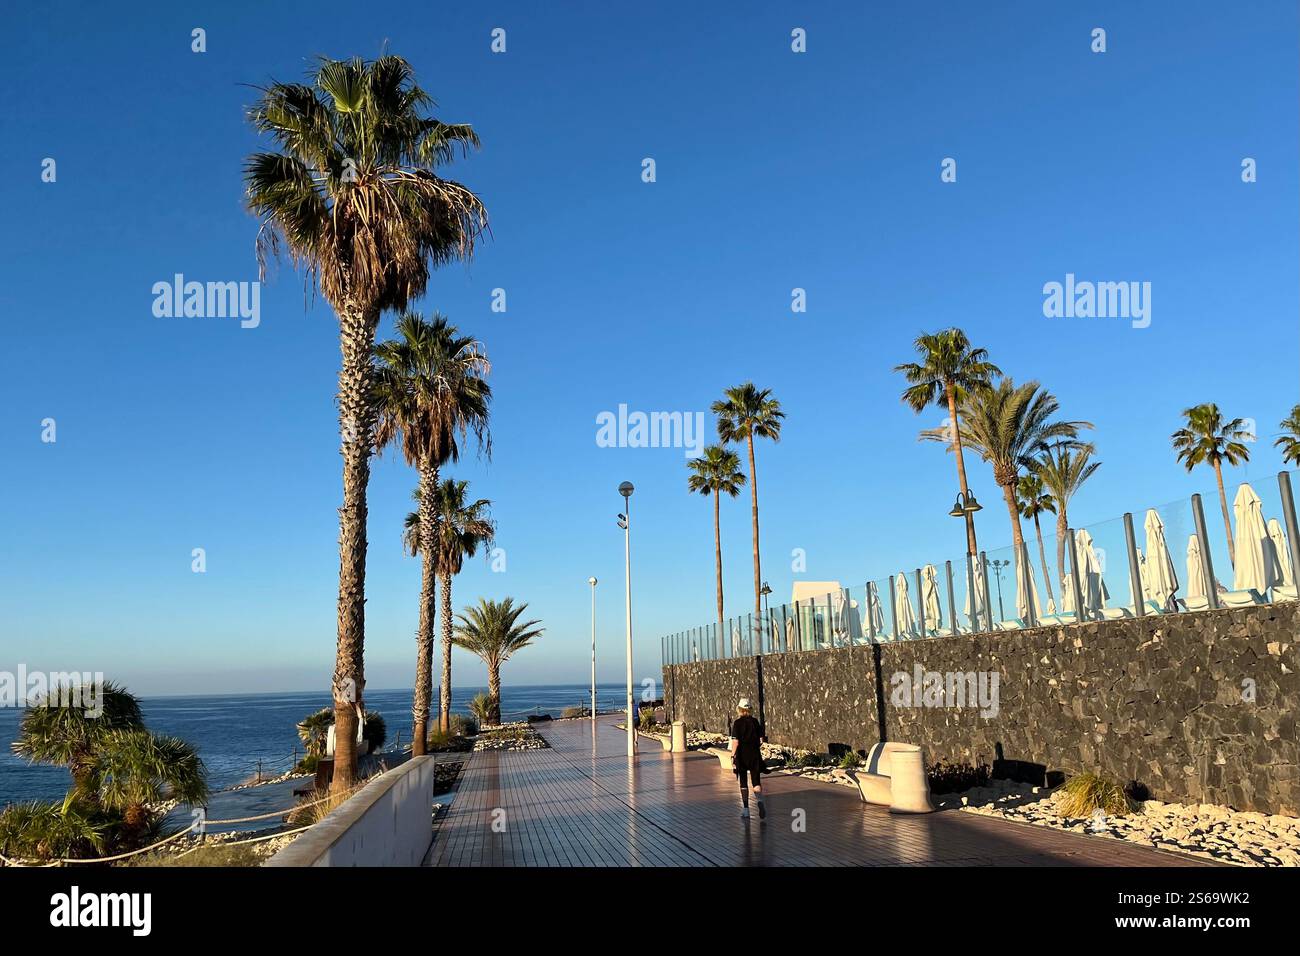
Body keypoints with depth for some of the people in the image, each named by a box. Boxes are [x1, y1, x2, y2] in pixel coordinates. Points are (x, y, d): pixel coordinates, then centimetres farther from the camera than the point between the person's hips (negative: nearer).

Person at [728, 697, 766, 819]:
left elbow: (735, 741, -14)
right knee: (756, 780, 5)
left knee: (743, 782, 9)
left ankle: (745, 809, 12)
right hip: (755, 754, 2)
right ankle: (760, 800, -23)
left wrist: (733, 756, -8)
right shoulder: (755, 721, 1)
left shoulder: (737, 723, -10)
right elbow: (760, 739, 5)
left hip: (742, 755, -2)